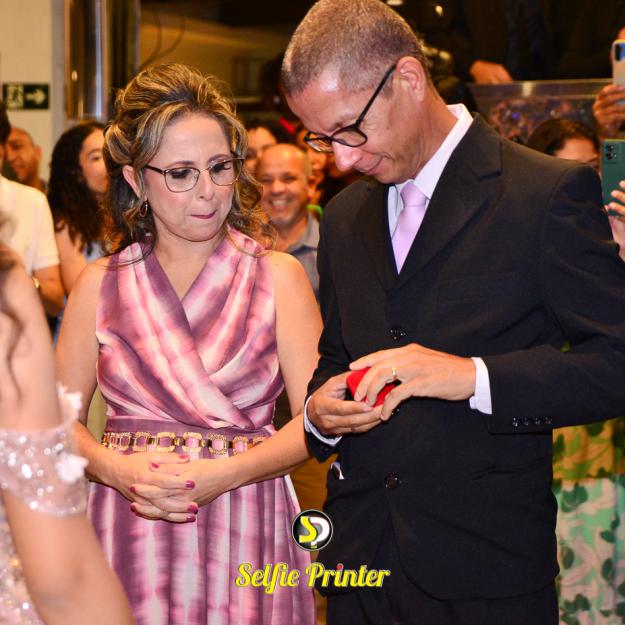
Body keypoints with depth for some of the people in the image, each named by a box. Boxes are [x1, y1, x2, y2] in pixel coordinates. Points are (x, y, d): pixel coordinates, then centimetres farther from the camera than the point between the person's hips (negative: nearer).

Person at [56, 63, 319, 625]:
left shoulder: (278, 276, 2)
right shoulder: (100, 286, 6)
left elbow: (316, 420, -4)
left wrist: (221, 476, -16)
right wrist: (115, 468, -14)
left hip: (245, 535, -1)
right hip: (130, 536, 1)